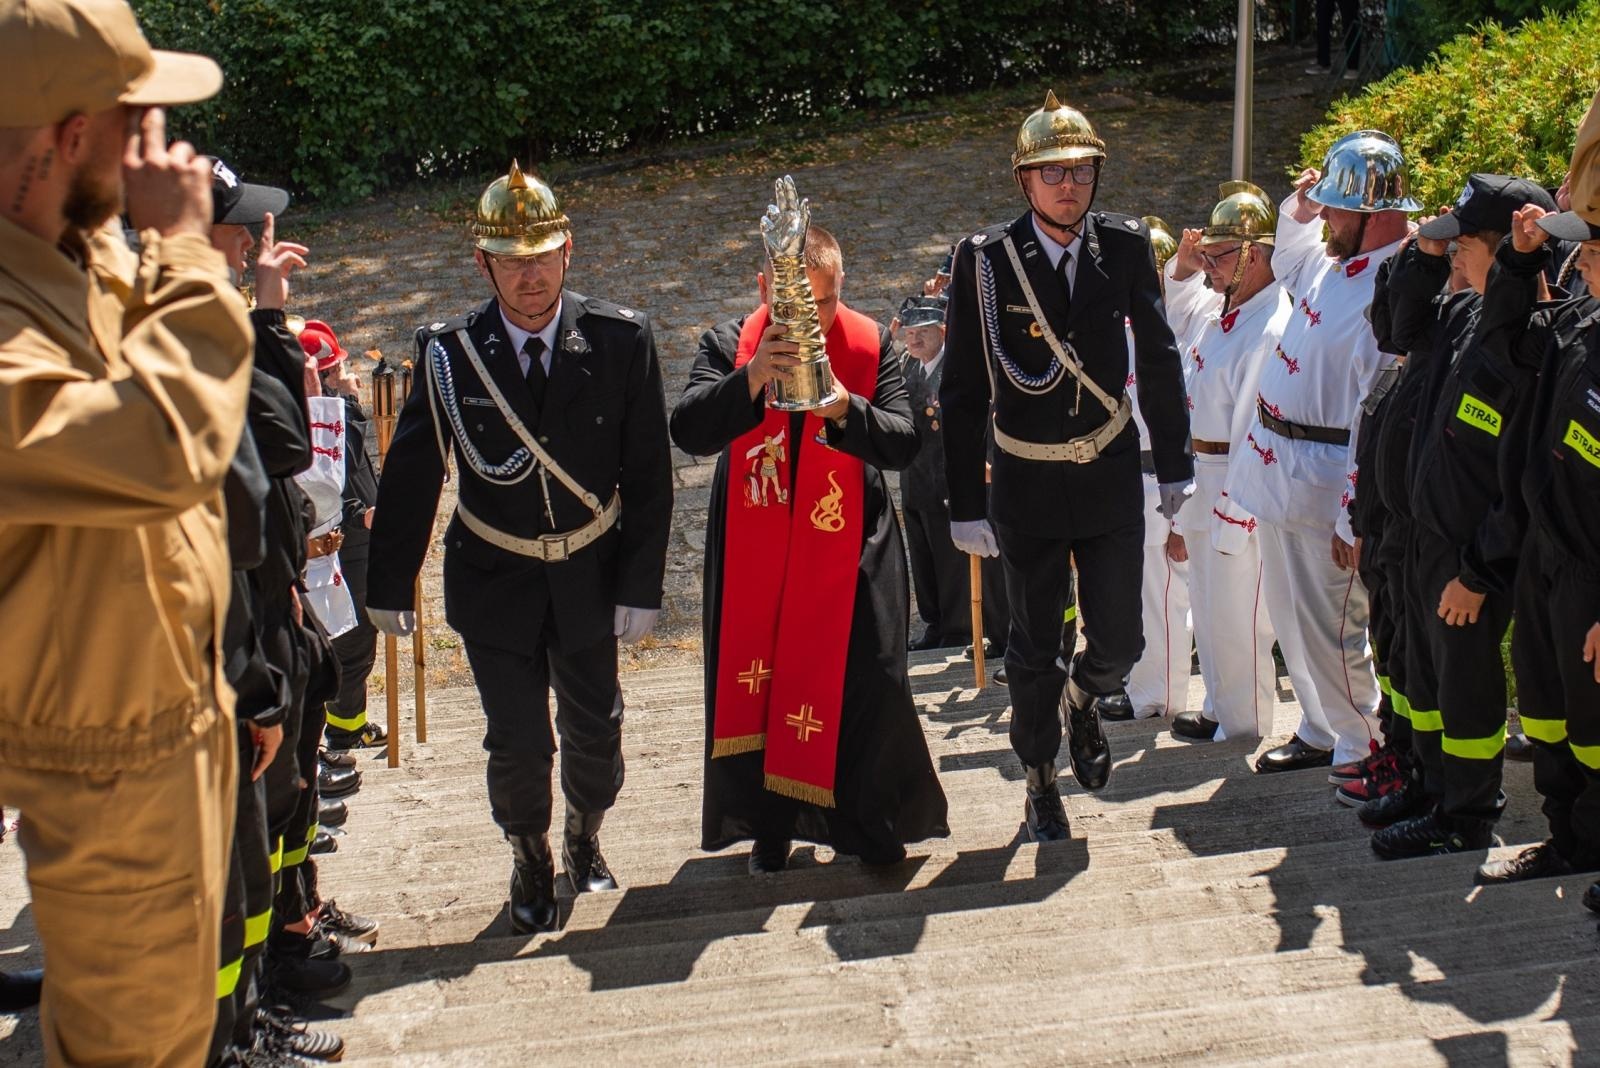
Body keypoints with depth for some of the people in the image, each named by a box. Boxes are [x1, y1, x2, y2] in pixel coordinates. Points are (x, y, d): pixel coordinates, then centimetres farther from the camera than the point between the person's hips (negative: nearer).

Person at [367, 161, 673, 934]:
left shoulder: (621, 340, -12)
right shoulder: (448, 352, -13)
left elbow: (649, 475, -7)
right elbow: (409, 477, -5)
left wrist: (640, 584, -8)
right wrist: (390, 586, -2)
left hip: (590, 577, 1)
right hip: (494, 580, -1)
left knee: (595, 730, 16)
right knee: (518, 744, 5)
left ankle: (583, 839, 46)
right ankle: (529, 862, 33)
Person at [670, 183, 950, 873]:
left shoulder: (871, 345, -1)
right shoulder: (728, 345, -3)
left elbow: (904, 443, -9)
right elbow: (688, 433, -17)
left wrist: (845, 408, -27)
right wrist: (751, 379, -31)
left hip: (850, 547, 0)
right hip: (754, 549, 1)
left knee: (868, 683, -3)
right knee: (754, 680, 4)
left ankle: (872, 824, 16)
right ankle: (770, 825, 21)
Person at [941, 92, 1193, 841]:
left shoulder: (1125, 246, -4)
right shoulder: (985, 260, -12)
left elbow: (1158, 361, 6)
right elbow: (962, 393, -8)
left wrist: (1174, 468, 8)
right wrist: (966, 505, -9)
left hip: (1111, 477, 2)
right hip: (1027, 485, -2)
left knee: (1119, 643, 5)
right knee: (1034, 649, 10)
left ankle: (1081, 703, 41)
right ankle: (1040, 781, 31)